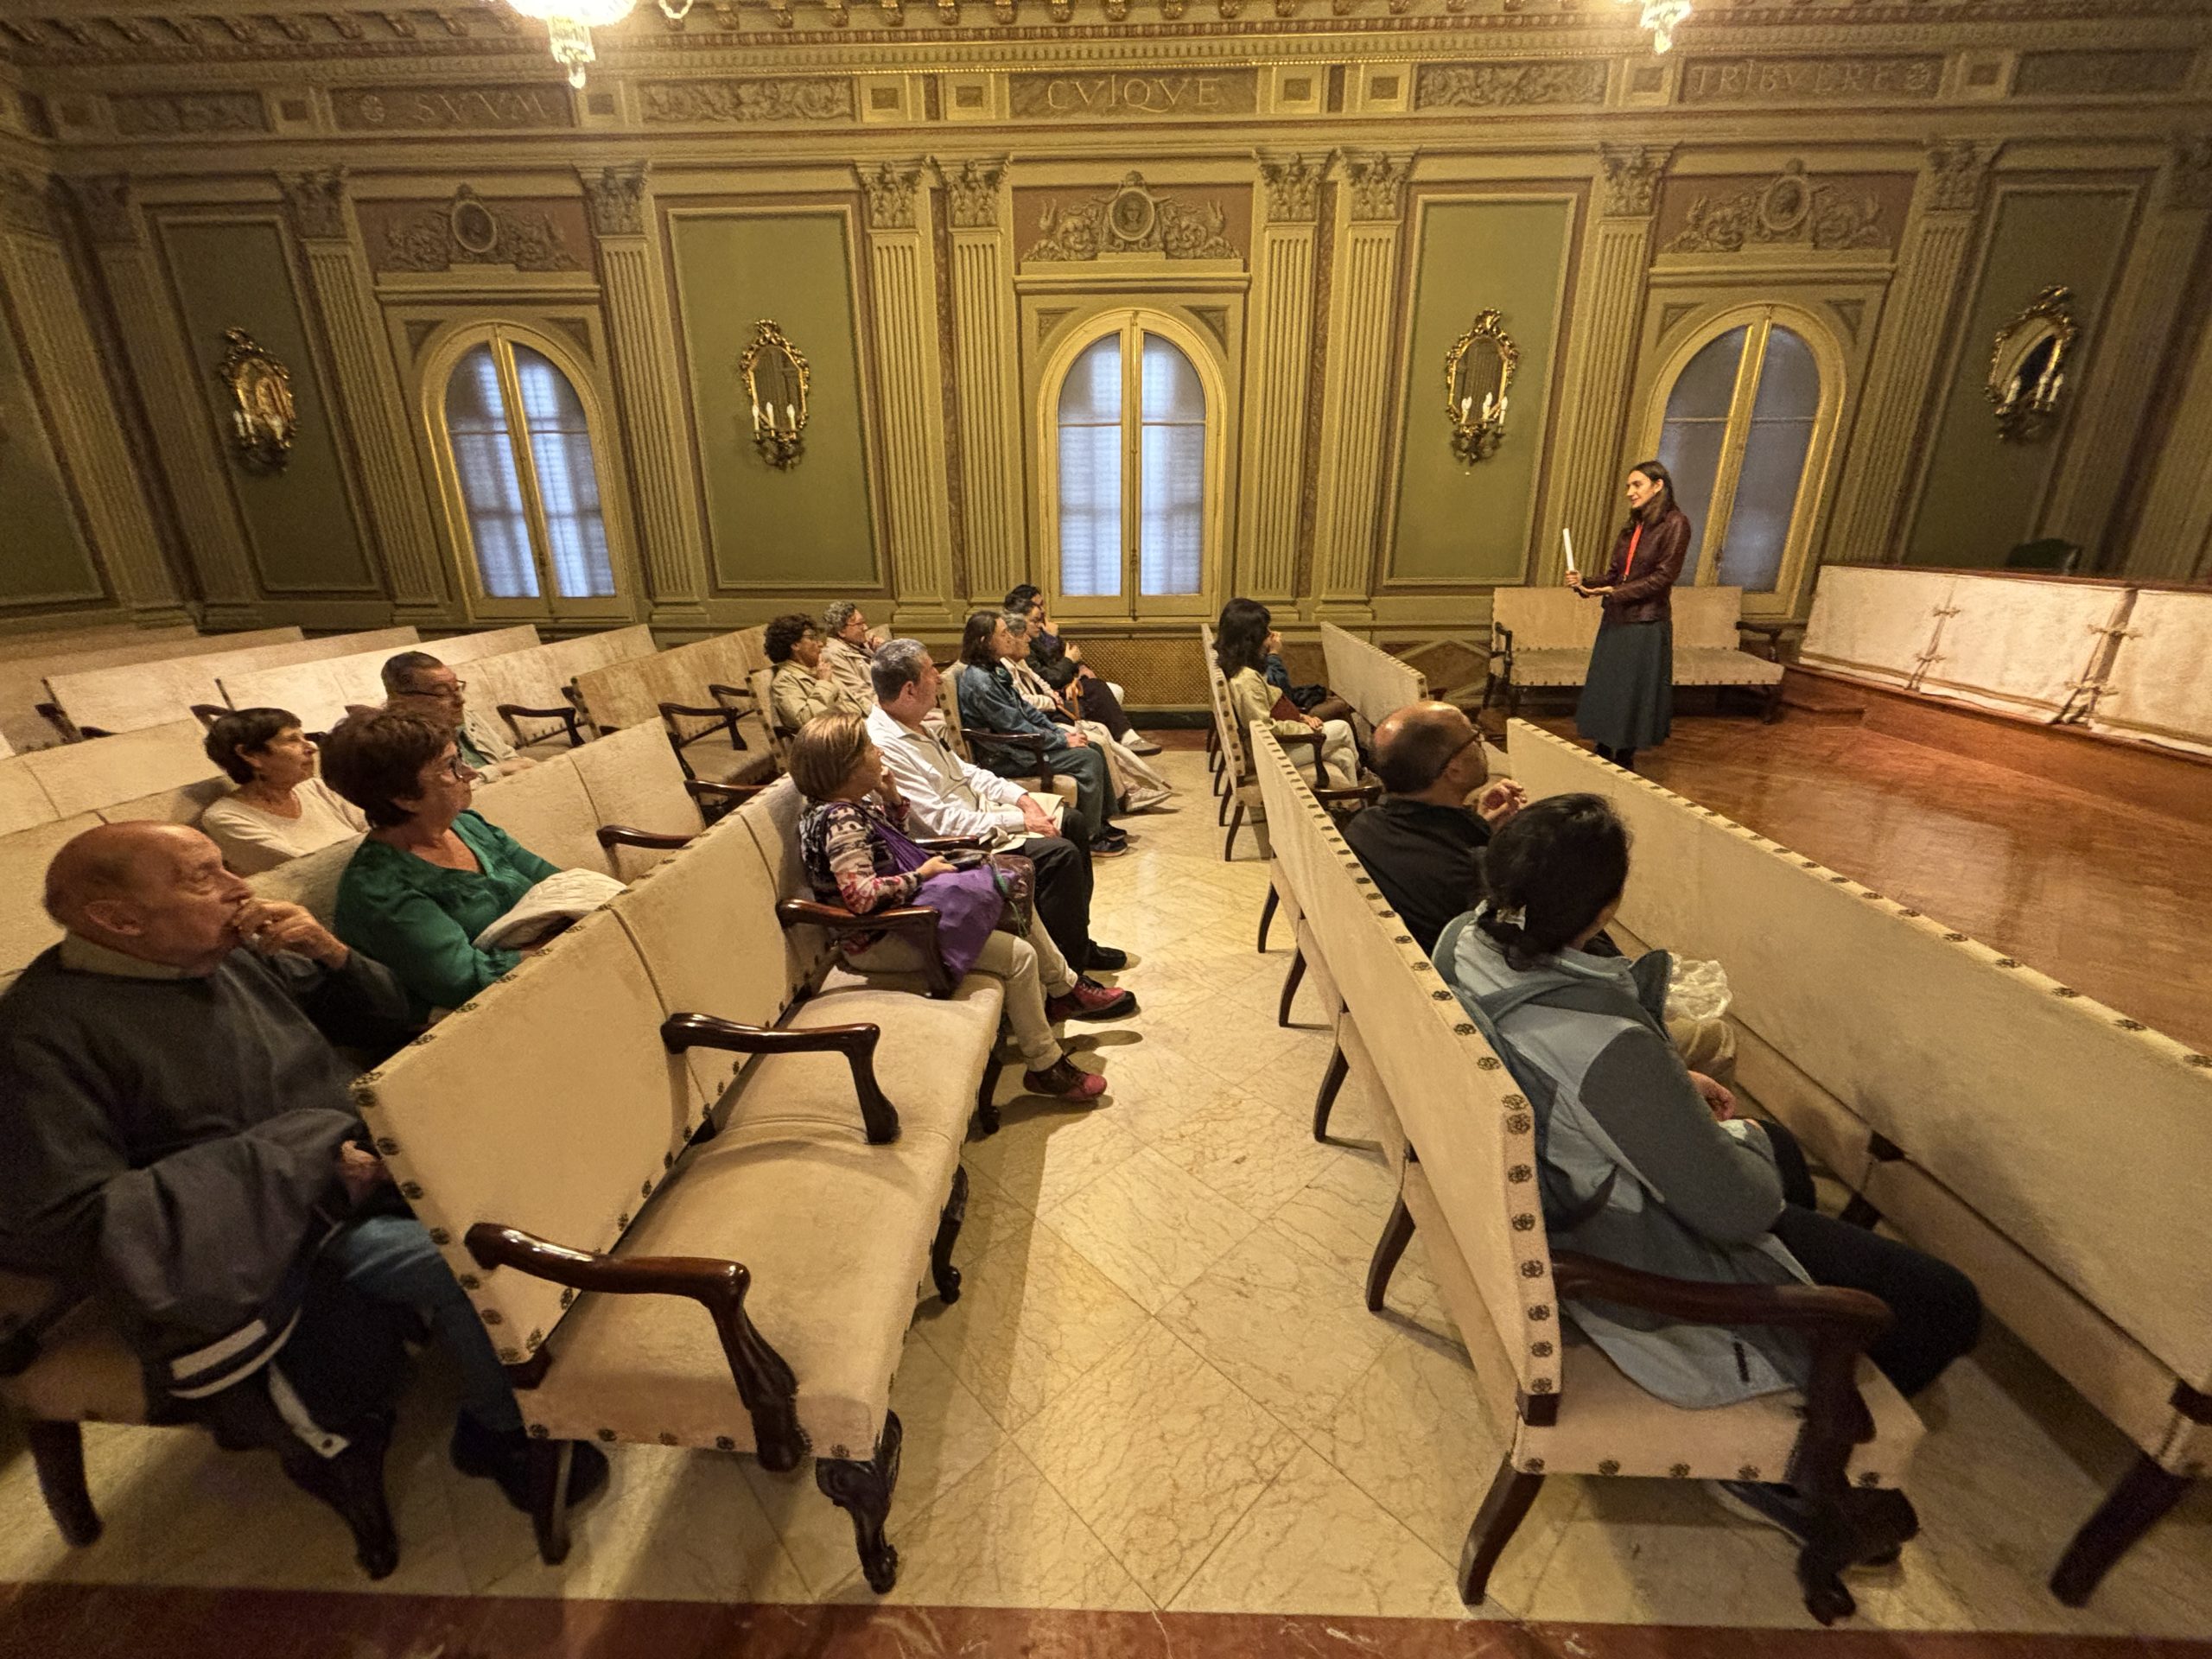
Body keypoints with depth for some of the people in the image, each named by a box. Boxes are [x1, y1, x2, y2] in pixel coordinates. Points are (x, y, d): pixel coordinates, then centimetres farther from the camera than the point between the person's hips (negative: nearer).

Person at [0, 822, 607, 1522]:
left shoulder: (238, 954, 6)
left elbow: (396, 1029, 14)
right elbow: (64, 1221, -20)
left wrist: (333, 954, -6)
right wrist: (309, 1155, -24)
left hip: (363, 1167, 7)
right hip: (261, 1239, -7)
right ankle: (502, 1431, 3)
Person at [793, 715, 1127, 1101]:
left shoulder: (858, 805, 5)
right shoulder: (839, 819, -24)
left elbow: (895, 843, 22)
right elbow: (860, 896, -34)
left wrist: (893, 798, 4)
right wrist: (922, 874, -20)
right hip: (878, 942, -10)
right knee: (1020, 955, -15)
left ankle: (1067, 989, 28)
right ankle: (1046, 1067, 0)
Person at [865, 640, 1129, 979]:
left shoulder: (916, 725, 6)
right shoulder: (885, 747, -25)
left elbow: (965, 771, 15)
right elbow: (941, 821, -26)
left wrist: (1021, 797, 1)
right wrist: (1019, 821, -20)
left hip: (978, 811, 11)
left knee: (1072, 823, 10)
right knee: (1061, 853, -21)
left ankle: (1079, 941, 19)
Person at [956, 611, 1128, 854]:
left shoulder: (995, 669, 9)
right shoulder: (979, 682, -22)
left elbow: (1025, 709, 13)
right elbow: (1017, 727, -21)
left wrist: (1062, 732, 3)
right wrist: (1063, 740, -14)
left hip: (1020, 743, 10)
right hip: (1005, 759, -10)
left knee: (1094, 749, 5)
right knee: (1088, 759, -16)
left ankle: (1101, 820, 14)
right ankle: (1090, 836, -6)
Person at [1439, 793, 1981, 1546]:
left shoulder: (1466, 939, -17)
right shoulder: (1607, 1045, -40)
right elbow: (1738, 1209, -24)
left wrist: (1672, 1084, 4)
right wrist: (1741, 1137, -4)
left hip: (1554, 1186, 8)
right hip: (1647, 1269, -8)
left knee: (1779, 1145, 29)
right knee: (1945, 1307, 6)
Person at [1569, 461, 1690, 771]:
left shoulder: (1675, 523, -7)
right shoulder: (1632, 526, 14)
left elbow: (1663, 577, -14)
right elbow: (1613, 575, 9)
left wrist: (1614, 592, -18)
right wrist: (1585, 583, -9)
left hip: (1646, 625, -7)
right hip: (1615, 621, 7)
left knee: (1633, 696, 2)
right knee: (1603, 692, 8)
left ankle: (1625, 763, 14)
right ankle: (1603, 760, 18)